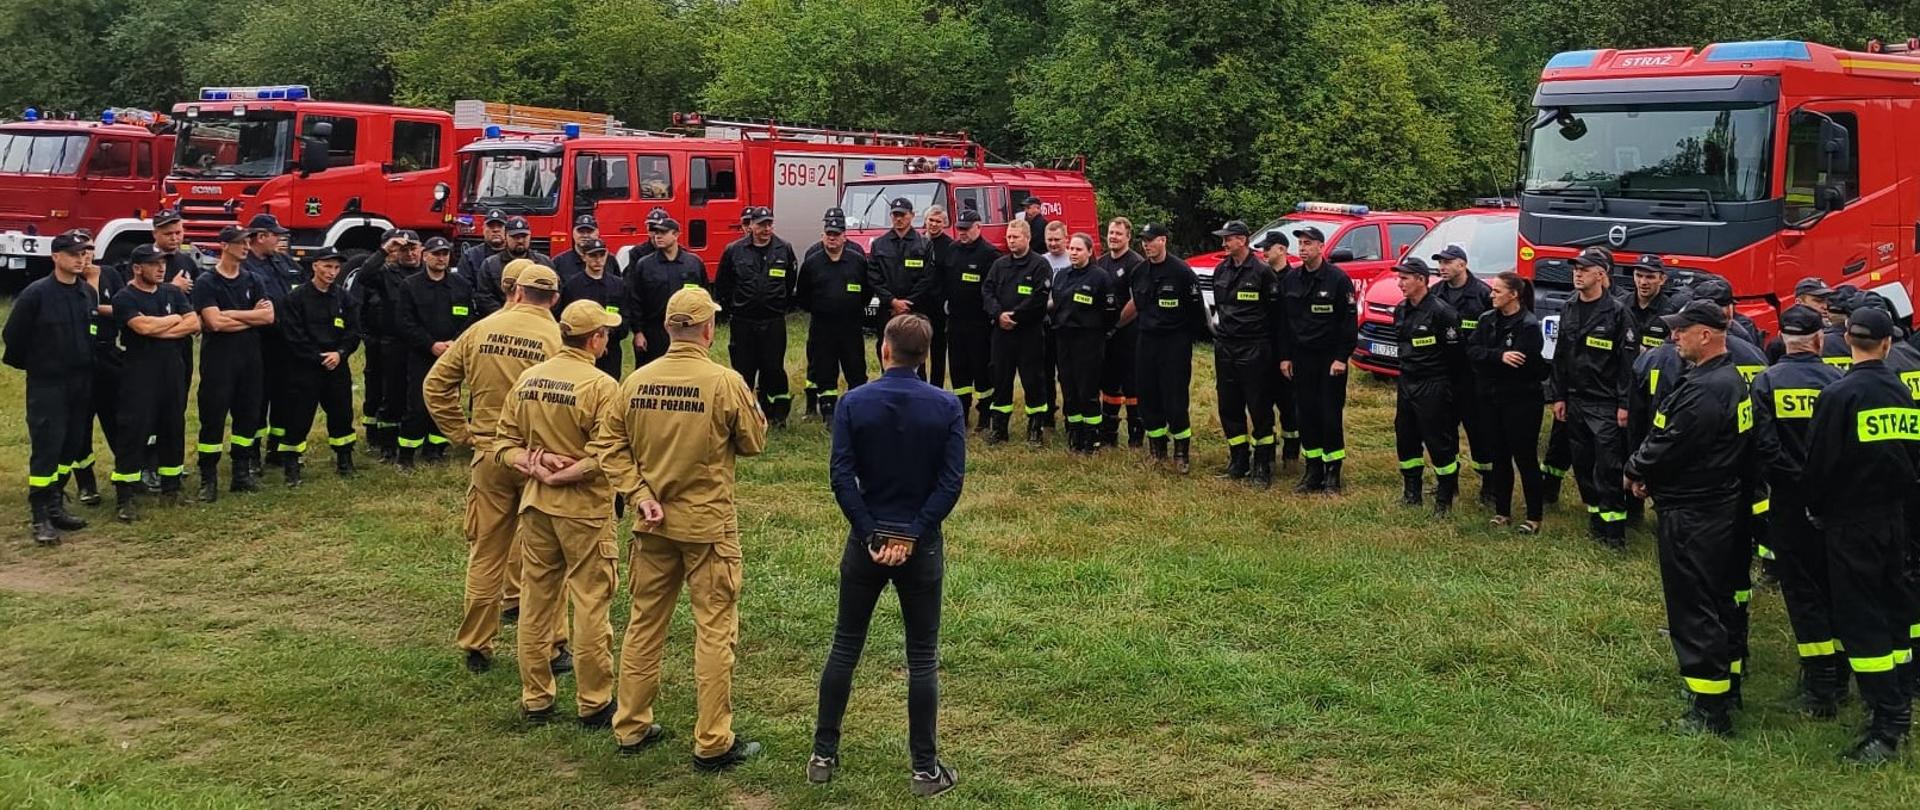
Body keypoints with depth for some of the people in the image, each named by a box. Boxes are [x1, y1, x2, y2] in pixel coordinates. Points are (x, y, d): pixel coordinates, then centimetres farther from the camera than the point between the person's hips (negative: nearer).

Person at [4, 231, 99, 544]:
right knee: (46, 448, -7)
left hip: (81, 383, 6)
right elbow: (13, 334, -6)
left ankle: (55, 505, 22)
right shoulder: (36, 294, -12)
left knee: (72, 446, 10)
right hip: (47, 385, -6)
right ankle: (41, 517, -3)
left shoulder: (88, 293, 5)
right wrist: (29, 364, 4)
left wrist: (88, 367, 13)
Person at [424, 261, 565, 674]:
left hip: (489, 455, 3)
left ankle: (476, 648, 19)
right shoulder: (558, 339, -10)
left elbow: (435, 385, 6)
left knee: (485, 555, 12)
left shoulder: (481, 331, 2)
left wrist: (462, 433, 10)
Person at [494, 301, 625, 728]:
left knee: (536, 603, 14)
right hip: (585, 509, -6)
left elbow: (504, 443, 5)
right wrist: (562, 475, -12)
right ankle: (594, 704, 12)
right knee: (590, 605, 4)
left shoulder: (527, 378, 4)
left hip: (535, 505, 6)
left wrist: (534, 465, -7)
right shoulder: (601, 386, -15)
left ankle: (535, 700, 23)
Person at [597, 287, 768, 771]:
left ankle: (631, 728, 27)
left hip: (654, 525, 4)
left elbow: (611, 448, -3)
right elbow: (754, 443, -5)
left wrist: (640, 494, -3)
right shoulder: (725, 382, -15)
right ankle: (713, 744, 10)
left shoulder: (636, 382, -3)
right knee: (715, 631, 5)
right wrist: (752, 411, 12)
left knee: (644, 624, 16)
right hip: (709, 525, -4)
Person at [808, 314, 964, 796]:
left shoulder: (853, 404, -6)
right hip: (922, 546, -1)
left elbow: (842, 478, -12)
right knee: (922, 658, 7)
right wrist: (911, 535, -10)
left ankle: (824, 756, 19)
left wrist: (873, 535, -9)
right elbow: (951, 482, -12)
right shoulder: (947, 408, -7)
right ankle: (925, 769, 11)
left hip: (866, 540, 1)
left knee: (845, 648, 13)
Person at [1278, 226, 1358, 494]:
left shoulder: (1337, 278, -9)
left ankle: (1333, 473, 5)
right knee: (1306, 413, 6)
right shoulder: (1290, 279, 6)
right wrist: (1285, 356, 7)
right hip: (1301, 357, 5)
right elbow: (1284, 320, 11)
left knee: (1331, 414, -3)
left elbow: (1349, 321, -9)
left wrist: (1342, 357, -13)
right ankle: (1313, 469, 15)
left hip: (1330, 358, -5)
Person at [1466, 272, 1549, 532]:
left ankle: (1534, 517, 9)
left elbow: (1520, 362, -21)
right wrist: (1499, 356, -22)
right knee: (1498, 457, 12)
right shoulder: (1487, 319, 6)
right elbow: (1472, 351, -6)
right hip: (1492, 398, 6)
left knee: (1525, 458, 0)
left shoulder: (1529, 325, -13)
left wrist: (1487, 359, -11)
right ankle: (1502, 511, 22)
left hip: (1521, 401, -6)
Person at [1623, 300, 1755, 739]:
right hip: (1723, 505, 10)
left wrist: (1634, 471, -3)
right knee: (1717, 601, 20)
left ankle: (1711, 711, 1)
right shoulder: (1734, 381, 10)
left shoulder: (1702, 390, -24)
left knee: (1693, 609, -3)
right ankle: (1725, 687, 32)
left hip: (1691, 516, -10)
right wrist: (1652, 475, 5)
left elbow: (1667, 446, -23)